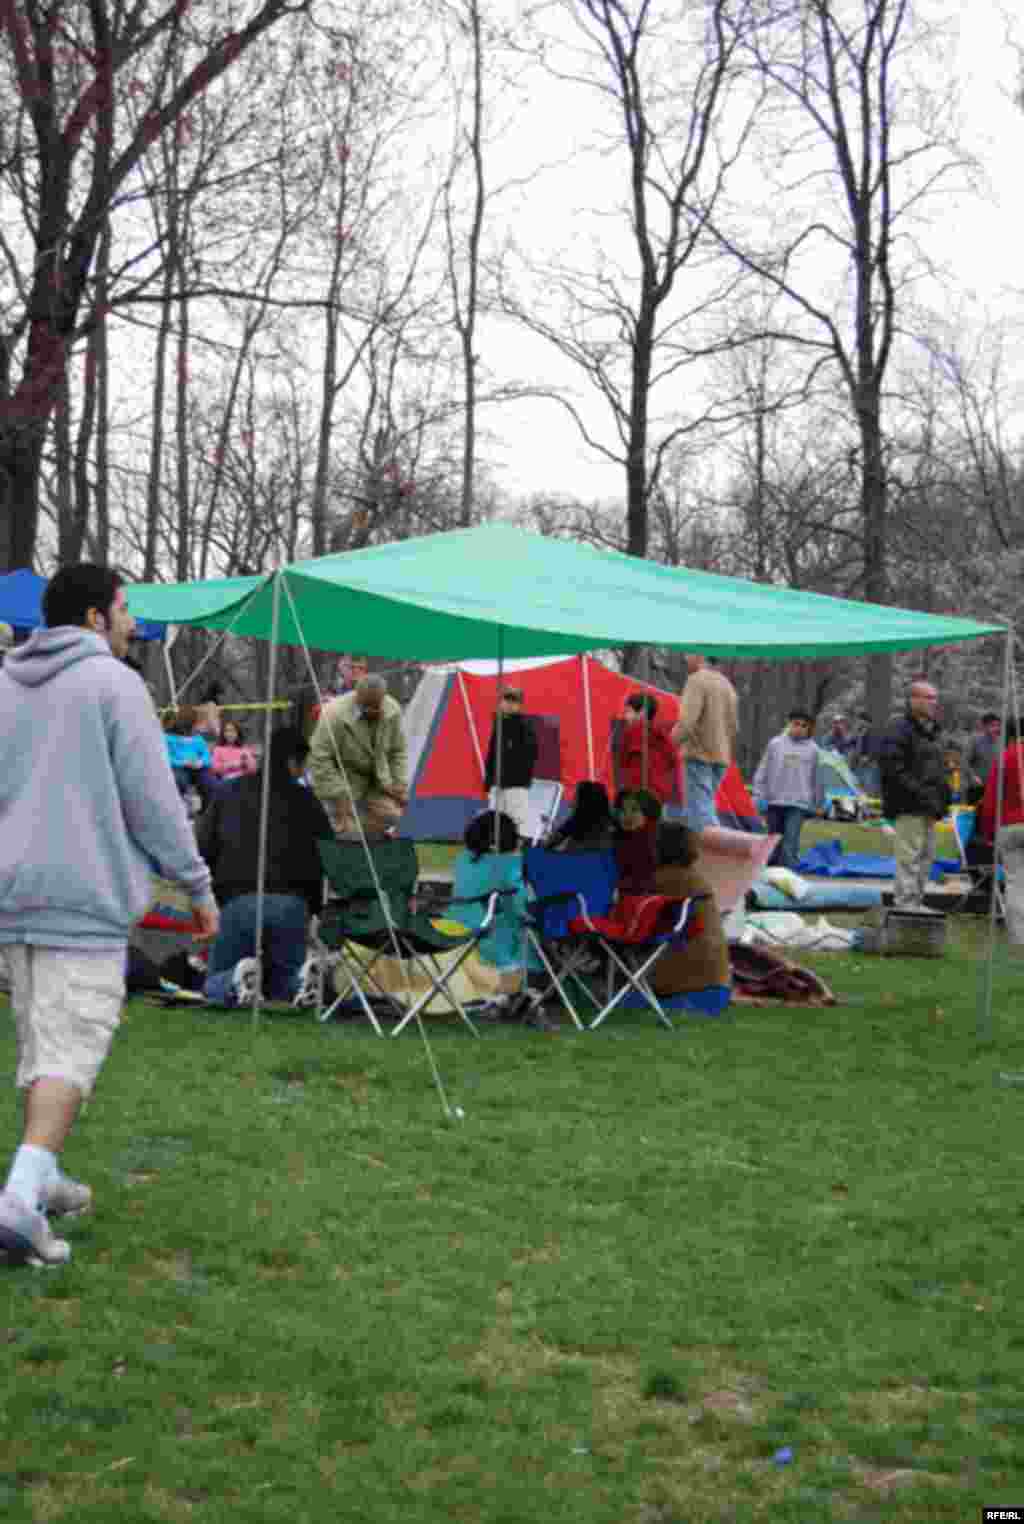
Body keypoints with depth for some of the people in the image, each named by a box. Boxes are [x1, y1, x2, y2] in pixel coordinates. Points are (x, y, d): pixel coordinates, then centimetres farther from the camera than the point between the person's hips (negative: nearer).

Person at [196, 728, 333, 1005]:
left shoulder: (229, 795, 12)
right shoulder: (305, 801, 9)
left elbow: (201, 850, 5)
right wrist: (316, 906, 12)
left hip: (240, 901, 0)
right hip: (292, 905, 0)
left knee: (214, 987, 14)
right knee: (283, 983, 20)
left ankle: (238, 980, -21)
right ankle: (304, 978, -16)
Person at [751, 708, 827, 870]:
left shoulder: (813, 749, 4)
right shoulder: (775, 744, 3)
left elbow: (817, 778, 11)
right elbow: (763, 770, 5)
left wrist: (818, 803, 14)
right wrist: (759, 795, 0)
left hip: (798, 803, -2)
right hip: (774, 801, 2)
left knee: (790, 841, -10)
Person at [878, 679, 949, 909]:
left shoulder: (933, 732, 19)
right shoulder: (900, 732, -12)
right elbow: (893, 769, -20)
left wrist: (943, 798, 11)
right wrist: (921, 795, -22)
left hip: (927, 810, 10)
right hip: (909, 809, -10)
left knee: (926, 858, 15)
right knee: (910, 858, -9)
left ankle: (916, 903, 25)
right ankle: (905, 905, -5)